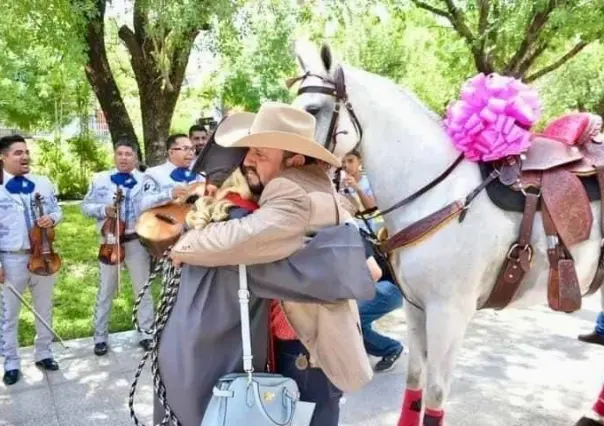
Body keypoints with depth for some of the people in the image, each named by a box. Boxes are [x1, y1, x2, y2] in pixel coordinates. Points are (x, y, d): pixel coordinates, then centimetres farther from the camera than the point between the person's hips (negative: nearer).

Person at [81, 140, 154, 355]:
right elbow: (86, 206, 7)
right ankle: (100, 337, 22)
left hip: (137, 241, -1)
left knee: (142, 288, 8)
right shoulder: (100, 179, 5)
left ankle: (146, 333, 20)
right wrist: (103, 210, -12)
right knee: (106, 291, 10)